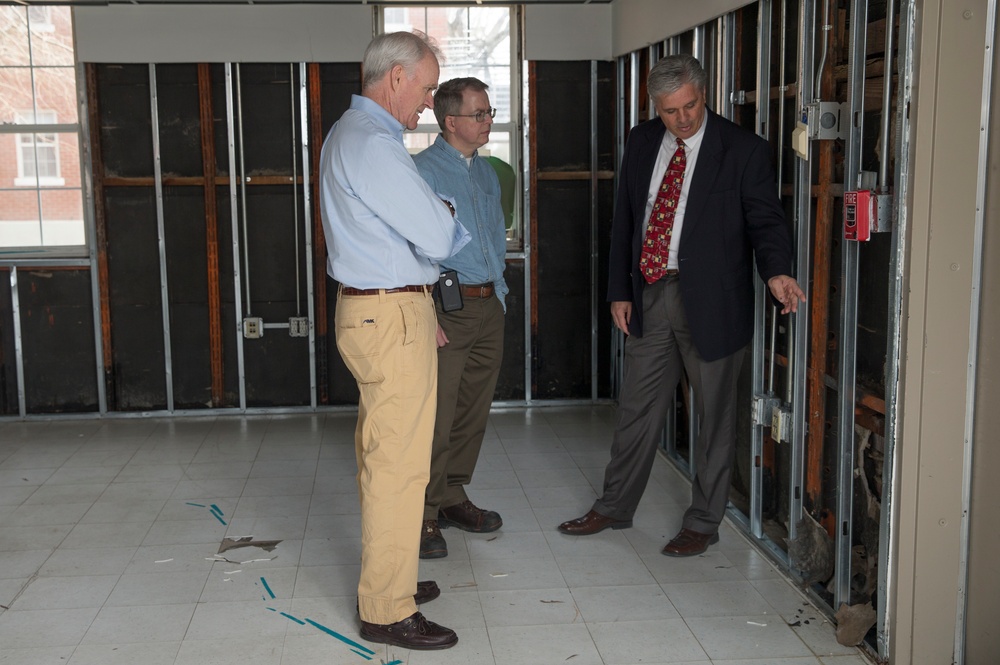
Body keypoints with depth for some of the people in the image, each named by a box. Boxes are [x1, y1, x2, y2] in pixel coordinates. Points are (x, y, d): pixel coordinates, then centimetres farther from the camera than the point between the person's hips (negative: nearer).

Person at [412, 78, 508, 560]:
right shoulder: (423, 170, -8)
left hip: (488, 306, 7)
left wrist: (498, 294, 16)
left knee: (473, 413, 12)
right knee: (436, 417, -7)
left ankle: (452, 499, 25)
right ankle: (422, 516, 2)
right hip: (446, 308, -7)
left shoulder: (486, 172, 16)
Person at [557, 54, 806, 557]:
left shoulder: (742, 151, -6)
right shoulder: (641, 143, 8)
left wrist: (776, 272, -28)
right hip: (649, 295, 4)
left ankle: (703, 522, 21)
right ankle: (614, 507, 29)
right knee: (637, 407, 14)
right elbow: (624, 220, 12)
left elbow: (765, 219, -8)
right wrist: (619, 291, 8)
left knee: (714, 415, 7)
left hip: (711, 302, -4)